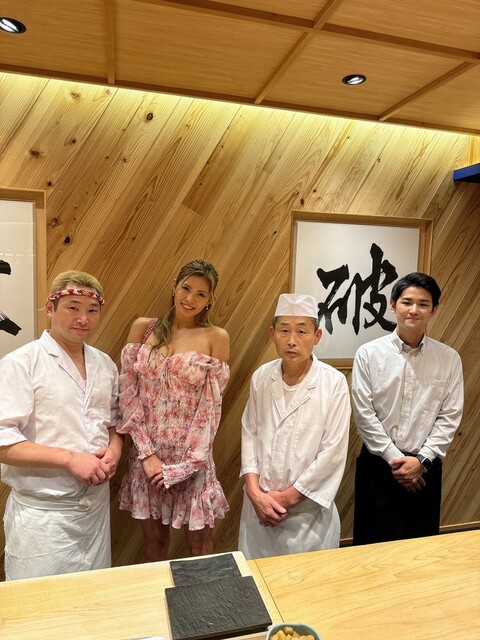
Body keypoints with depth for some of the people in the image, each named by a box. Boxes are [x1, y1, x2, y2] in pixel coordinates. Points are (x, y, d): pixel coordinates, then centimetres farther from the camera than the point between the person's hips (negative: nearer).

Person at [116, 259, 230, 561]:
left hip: (192, 455, -2)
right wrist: (147, 453, -9)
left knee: (199, 545, 13)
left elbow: (211, 406, -8)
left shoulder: (216, 337, -7)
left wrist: (182, 465, -10)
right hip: (147, 453, 2)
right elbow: (129, 393, -3)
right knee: (154, 542, 19)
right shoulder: (143, 328, 0)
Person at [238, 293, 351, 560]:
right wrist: (254, 491, -6)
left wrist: (288, 497, -10)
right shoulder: (261, 377, -3)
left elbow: (333, 452, -13)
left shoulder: (334, 383, -14)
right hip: (260, 504, 3)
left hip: (307, 508, -3)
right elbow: (249, 432, 3)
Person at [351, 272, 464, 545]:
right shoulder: (369, 354, -7)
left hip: (425, 466, 2)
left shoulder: (449, 358, -2)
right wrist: (393, 458, -10)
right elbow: (363, 413, -8)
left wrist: (421, 459, -10)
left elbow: (450, 417, -2)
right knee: (375, 543, 10)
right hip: (378, 463, -1)